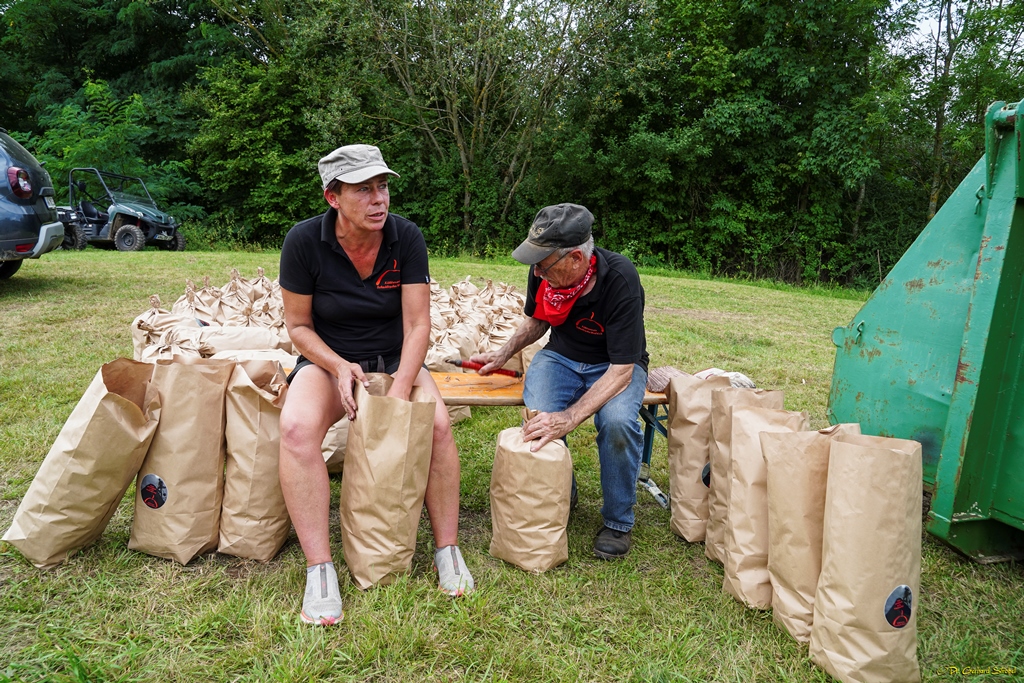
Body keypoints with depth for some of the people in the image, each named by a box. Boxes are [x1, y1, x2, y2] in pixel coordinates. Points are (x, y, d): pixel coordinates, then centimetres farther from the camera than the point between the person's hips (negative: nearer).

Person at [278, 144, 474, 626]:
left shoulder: (406, 237, -12)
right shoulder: (304, 241, -14)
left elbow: (418, 325, -12)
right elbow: (299, 325, -5)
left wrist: (399, 390, -24)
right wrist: (339, 367, -22)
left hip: (395, 360, 1)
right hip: (327, 360, 0)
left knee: (437, 422, -28)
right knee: (297, 427, -32)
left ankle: (447, 551, -10)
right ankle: (319, 570, -22)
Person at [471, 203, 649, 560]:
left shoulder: (620, 279, -30)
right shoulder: (543, 272, -15)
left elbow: (622, 369, -31)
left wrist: (569, 418, -41)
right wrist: (503, 354, -8)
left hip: (615, 366, -3)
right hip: (562, 356, 4)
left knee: (617, 422, -35)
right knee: (539, 417, -27)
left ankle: (618, 521, -8)